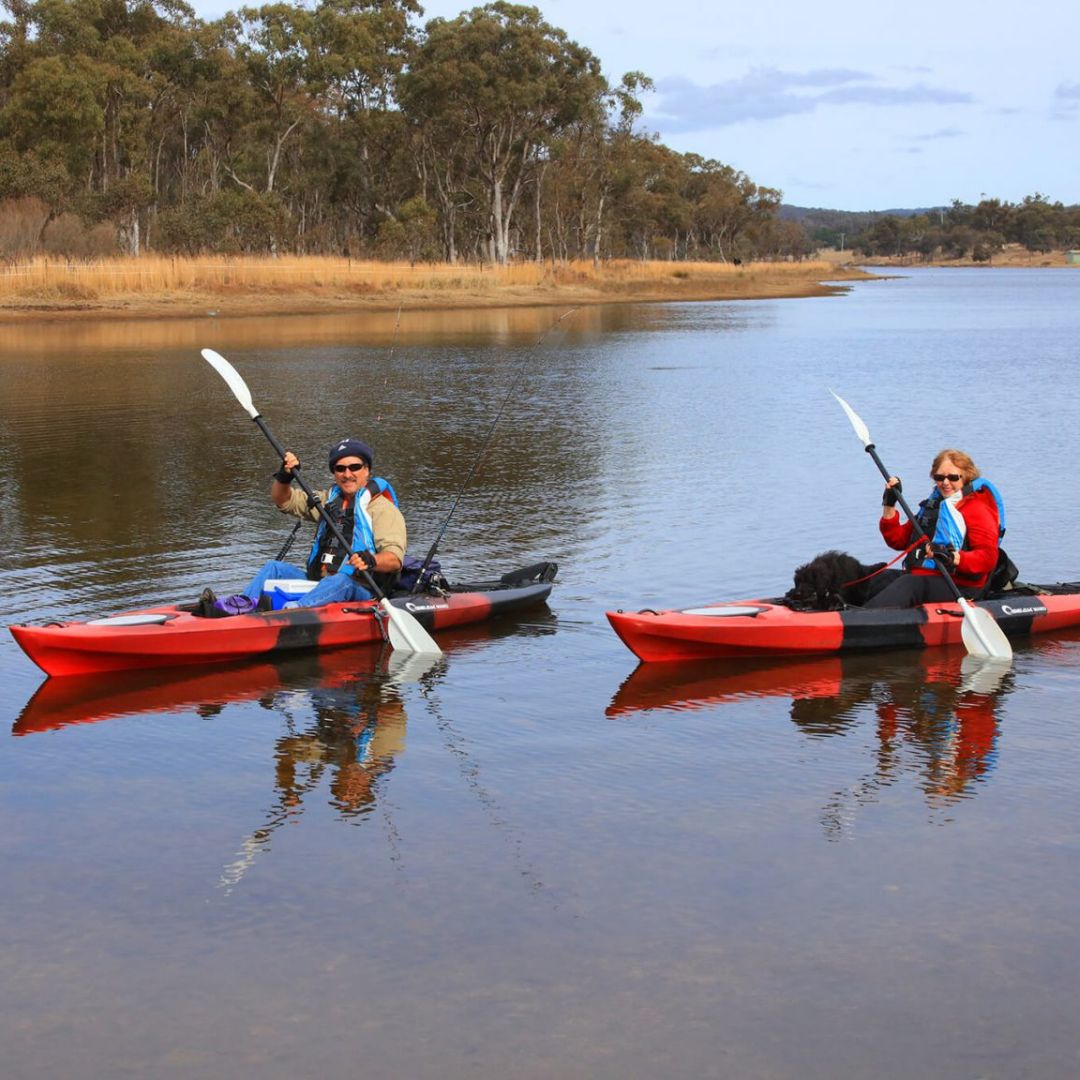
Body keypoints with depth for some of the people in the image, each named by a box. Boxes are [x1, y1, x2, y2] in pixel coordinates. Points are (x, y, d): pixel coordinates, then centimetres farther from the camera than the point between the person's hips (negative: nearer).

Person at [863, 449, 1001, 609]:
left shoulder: (978, 510, 2)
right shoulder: (932, 504, 26)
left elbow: (988, 558, -10)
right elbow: (898, 541, 27)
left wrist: (953, 557, -27)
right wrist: (889, 505, 15)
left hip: (957, 586, -7)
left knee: (908, 585, -36)